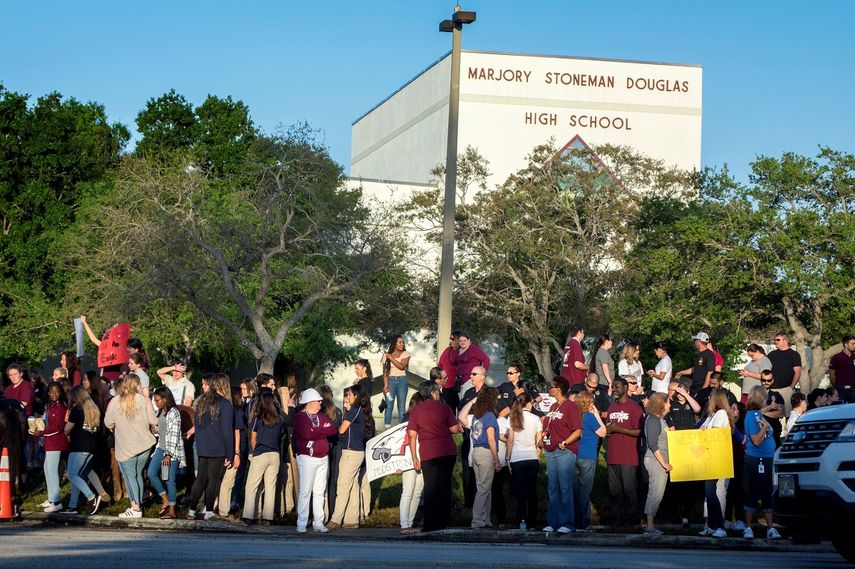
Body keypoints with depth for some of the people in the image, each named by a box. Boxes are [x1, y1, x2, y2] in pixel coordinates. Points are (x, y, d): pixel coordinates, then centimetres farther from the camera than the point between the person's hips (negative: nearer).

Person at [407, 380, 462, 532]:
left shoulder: (415, 410, 5)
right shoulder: (443, 407, -2)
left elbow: (412, 435, 2)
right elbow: (454, 429, -4)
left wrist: (414, 457, 6)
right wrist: (459, 427, 19)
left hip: (427, 454, 1)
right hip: (447, 451, -1)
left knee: (430, 487, 5)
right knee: (444, 486, 5)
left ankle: (430, 524, -1)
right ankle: (443, 522, 6)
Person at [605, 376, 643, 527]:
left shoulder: (634, 407, -5)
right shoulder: (612, 408, 18)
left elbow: (639, 431, -11)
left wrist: (618, 429, -15)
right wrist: (607, 431, 5)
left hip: (628, 457, -7)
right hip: (612, 456, 7)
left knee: (629, 489, -4)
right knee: (614, 490, 7)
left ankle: (631, 518, 2)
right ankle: (617, 517, 12)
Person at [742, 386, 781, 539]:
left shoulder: (759, 414, 12)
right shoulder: (752, 416, -13)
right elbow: (756, 441, -18)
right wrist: (765, 427, -21)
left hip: (765, 459, 9)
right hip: (756, 459, -9)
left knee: (768, 494, 9)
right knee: (754, 494, -3)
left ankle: (771, 528, 12)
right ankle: (748, 528, 5)